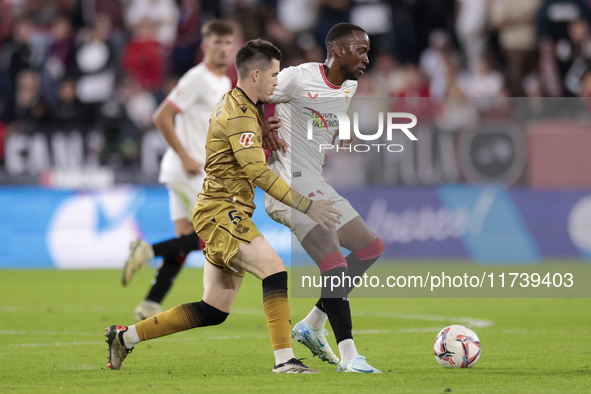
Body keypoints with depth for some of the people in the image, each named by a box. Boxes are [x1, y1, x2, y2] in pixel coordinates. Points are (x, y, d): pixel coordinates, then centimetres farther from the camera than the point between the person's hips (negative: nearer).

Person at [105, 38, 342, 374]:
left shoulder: (234, 105, 19)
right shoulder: (239, 114, -14)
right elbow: (259, 173, -20)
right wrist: (306, 206, -20)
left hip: (224, 216, 10)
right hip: (222, 211, -10)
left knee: (214, 312, 9)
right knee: (275, 270, -23)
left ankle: (126, 336, 17)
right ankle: (284, 359, -27)